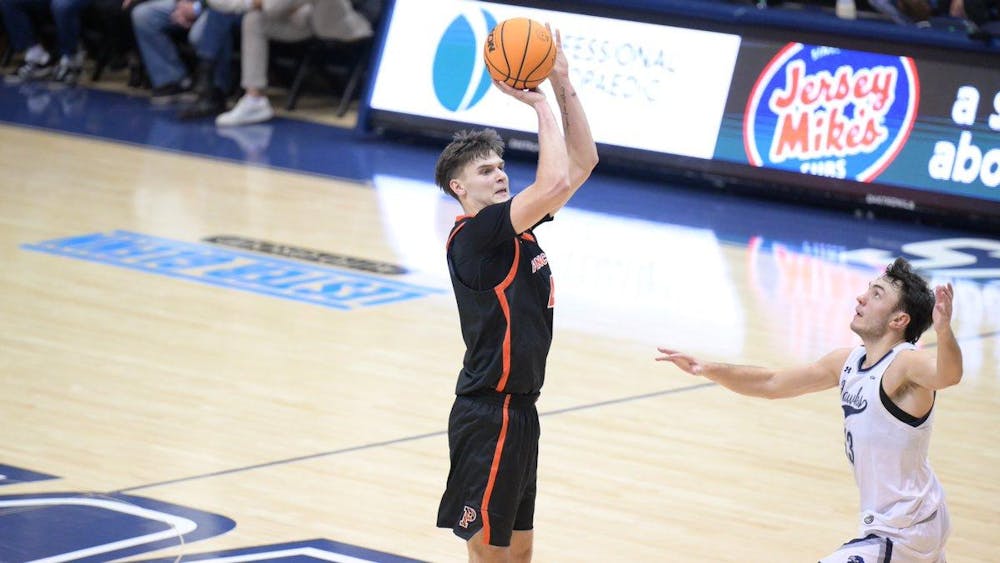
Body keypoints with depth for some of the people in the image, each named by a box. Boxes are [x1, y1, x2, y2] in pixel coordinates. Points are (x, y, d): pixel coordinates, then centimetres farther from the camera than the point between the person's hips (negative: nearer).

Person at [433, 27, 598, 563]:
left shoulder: (513, 226, 9)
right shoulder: (474, 235, -17)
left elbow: (582, 161, 12)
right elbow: (555, 183, -28)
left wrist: (562, 84, 2)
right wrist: (539, 103, -17)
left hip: (518, 408, 9)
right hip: (488, 414, -9)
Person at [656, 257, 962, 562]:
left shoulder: (907, 364, -23)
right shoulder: (847, 361, 3)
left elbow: (947, 375, -46)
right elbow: (772, 383, 13)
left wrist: (943, 331, -65)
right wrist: (708, 370, 3)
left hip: (899, 535, -10)